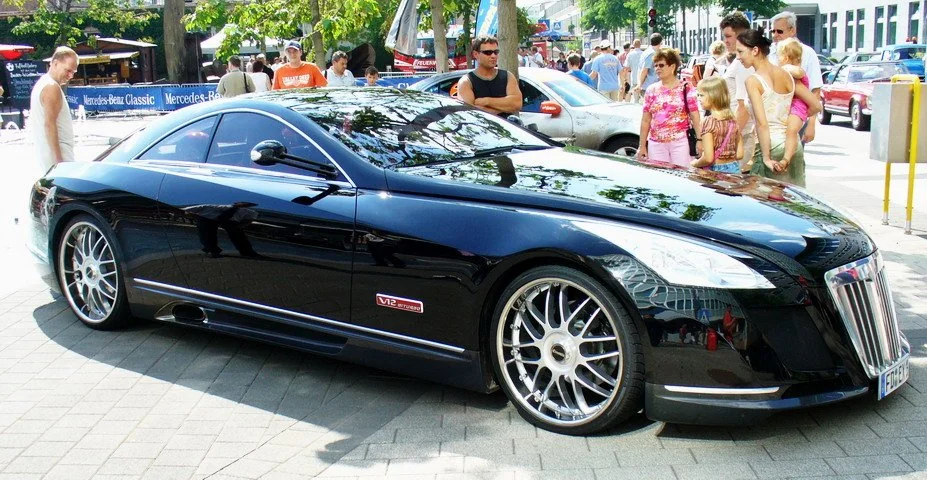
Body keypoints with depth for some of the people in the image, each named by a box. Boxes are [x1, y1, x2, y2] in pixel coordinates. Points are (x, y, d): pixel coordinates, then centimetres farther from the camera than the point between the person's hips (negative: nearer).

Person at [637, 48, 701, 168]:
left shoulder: (686, 89, 2)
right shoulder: (651, 90, 9)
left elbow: (695, 117, -1)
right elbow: (646, 121, 10)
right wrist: (642, 146, 6)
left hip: (680, 143, -2)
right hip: (656, 144, 3)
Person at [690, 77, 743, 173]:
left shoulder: (708, 122, -15)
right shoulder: (733, 120, 3)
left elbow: (708, 158, -19)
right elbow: (739, 154, 6)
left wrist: (695, 164, -2)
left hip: (715, 170, -6)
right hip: (734, 168, 6)